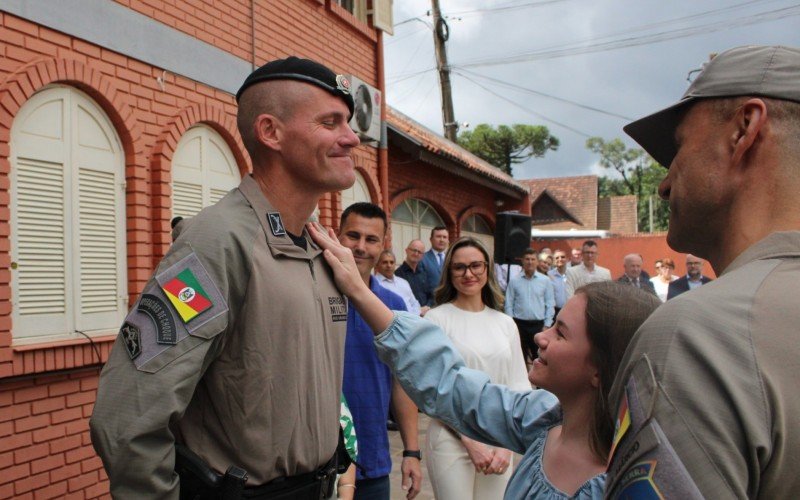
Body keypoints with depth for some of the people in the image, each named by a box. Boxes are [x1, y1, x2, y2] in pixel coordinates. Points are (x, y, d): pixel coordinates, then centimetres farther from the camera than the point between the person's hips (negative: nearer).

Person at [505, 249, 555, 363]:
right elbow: (508, 304, 2)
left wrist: (547, 326, -3)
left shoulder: (546, 280, 1)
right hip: (519, 324, 0)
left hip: (538, 324, 0)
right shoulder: (514, 281, 1)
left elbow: (550, 305, 2)